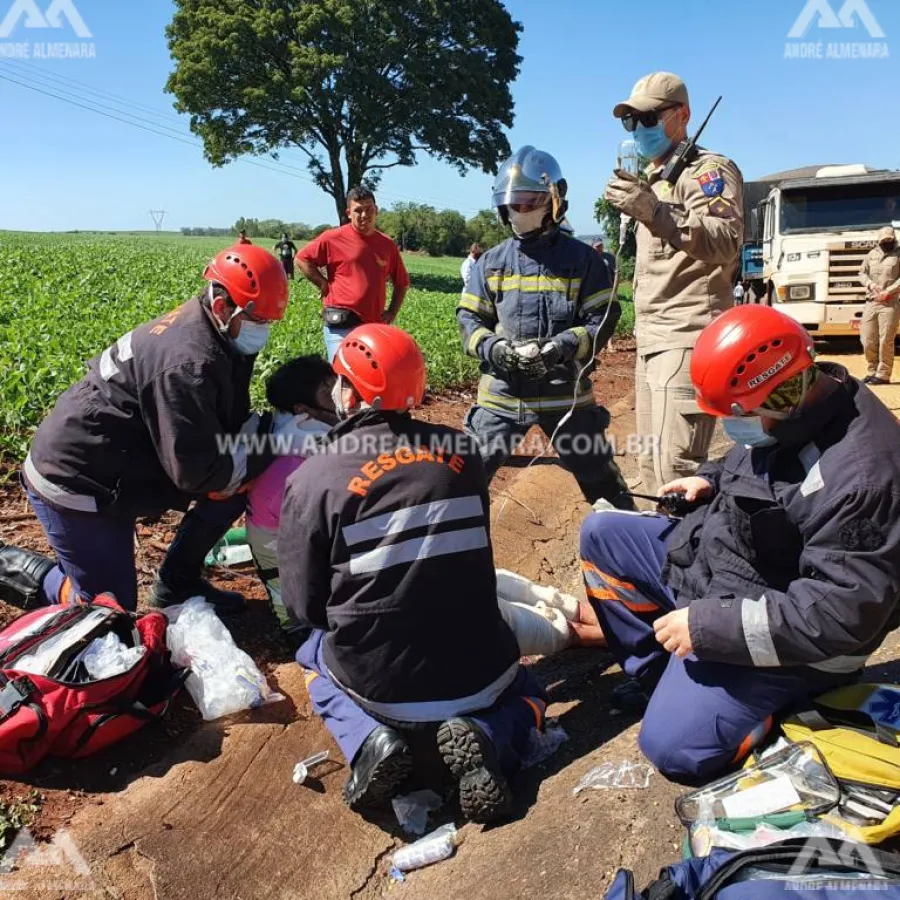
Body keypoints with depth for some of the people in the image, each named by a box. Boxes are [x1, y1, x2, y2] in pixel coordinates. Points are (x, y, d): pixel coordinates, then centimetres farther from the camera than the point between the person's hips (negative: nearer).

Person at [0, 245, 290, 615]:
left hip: (113, 465, 9)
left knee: (242, 484, 2)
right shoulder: (187, 363, -30)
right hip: (76, 482, -9)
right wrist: (272, 445, -19)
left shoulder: (200, 325, -1)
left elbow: (223, 425, 7)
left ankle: (176, 584, 15)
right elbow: (197, 473, -29)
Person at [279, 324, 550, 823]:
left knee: (316, 653, 31)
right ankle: (483, 739, 0)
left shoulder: (311, 480, -12)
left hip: (379, 685, -1)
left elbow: (304, 606, -3)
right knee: (526, 690, 34)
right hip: (478, 677, 2)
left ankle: (369, 740, 3)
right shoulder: (461, 451, -3)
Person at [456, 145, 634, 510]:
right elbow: (469, 317, 8)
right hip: (502, 392, 2)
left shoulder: (582, 258, 1)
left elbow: (604, 319, -3)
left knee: (600, 478, 12)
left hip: (565, 393, -1)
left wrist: (564, 346, -20)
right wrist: (491, 347, -13)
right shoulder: (491, 261, 7)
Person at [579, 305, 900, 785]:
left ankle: (784, 693, 9)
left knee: (673, 746, -15)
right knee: (601, 533, 8)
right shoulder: (792, 405, -5)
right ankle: (656, 670, 12)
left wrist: (709, 624, -29)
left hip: (781, 631, -9)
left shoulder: (858, 476, -33)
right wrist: (712, 480, -2)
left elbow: (841, 613, -32)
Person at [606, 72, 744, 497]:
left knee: (676, 465, -16)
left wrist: (656, 213, -38)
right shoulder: (651, 180, 23)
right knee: (651, 462, 14)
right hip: (650, 340, 10)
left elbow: (726, 243, -27)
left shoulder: (710, 169, -6)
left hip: (689, 340, -10)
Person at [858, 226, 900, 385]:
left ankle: (883, 375, -1)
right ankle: (873, 370, 18)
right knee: (868, 341, 4)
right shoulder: (872, 254, 16)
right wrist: (871, 284, -3)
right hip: (871, 302, 4)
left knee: (886, 341, -7)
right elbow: (862, 273, 17)